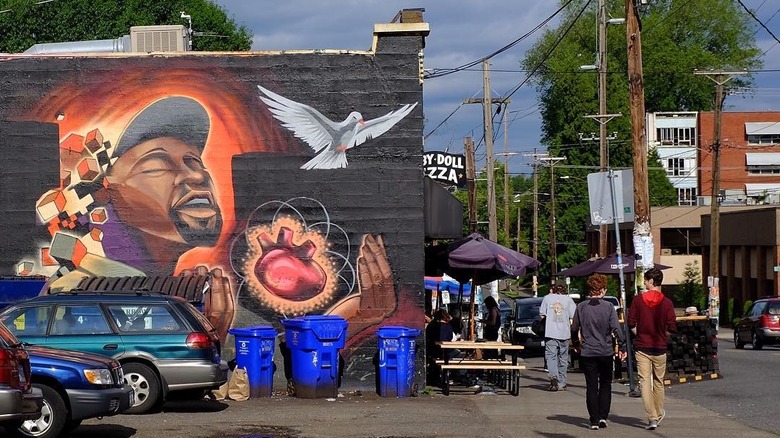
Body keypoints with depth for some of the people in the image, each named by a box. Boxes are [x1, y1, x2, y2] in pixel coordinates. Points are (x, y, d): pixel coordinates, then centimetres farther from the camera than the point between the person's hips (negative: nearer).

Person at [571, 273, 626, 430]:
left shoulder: (581, 307, -2)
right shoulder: (608, 307, -7)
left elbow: (574, 329, 6)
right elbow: (616, 328, -12)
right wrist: (622, 347, -5)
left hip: (587, 353, 1)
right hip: (605, 352, -1)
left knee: (591, 387, 6)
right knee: (605, 385, 15)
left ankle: (594, 420, 3)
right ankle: (603, 417, 7)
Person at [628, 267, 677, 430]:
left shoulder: (638, 300, -5)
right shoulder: (667, 303, -6)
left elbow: (631, 323, -3)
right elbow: (672, 328, -6)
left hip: (642, 348, -1)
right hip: (660, 348, 1)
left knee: (645, 382, -1)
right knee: (658, 382, 16)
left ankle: (652, 418, -10)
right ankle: (659, 414, 29)